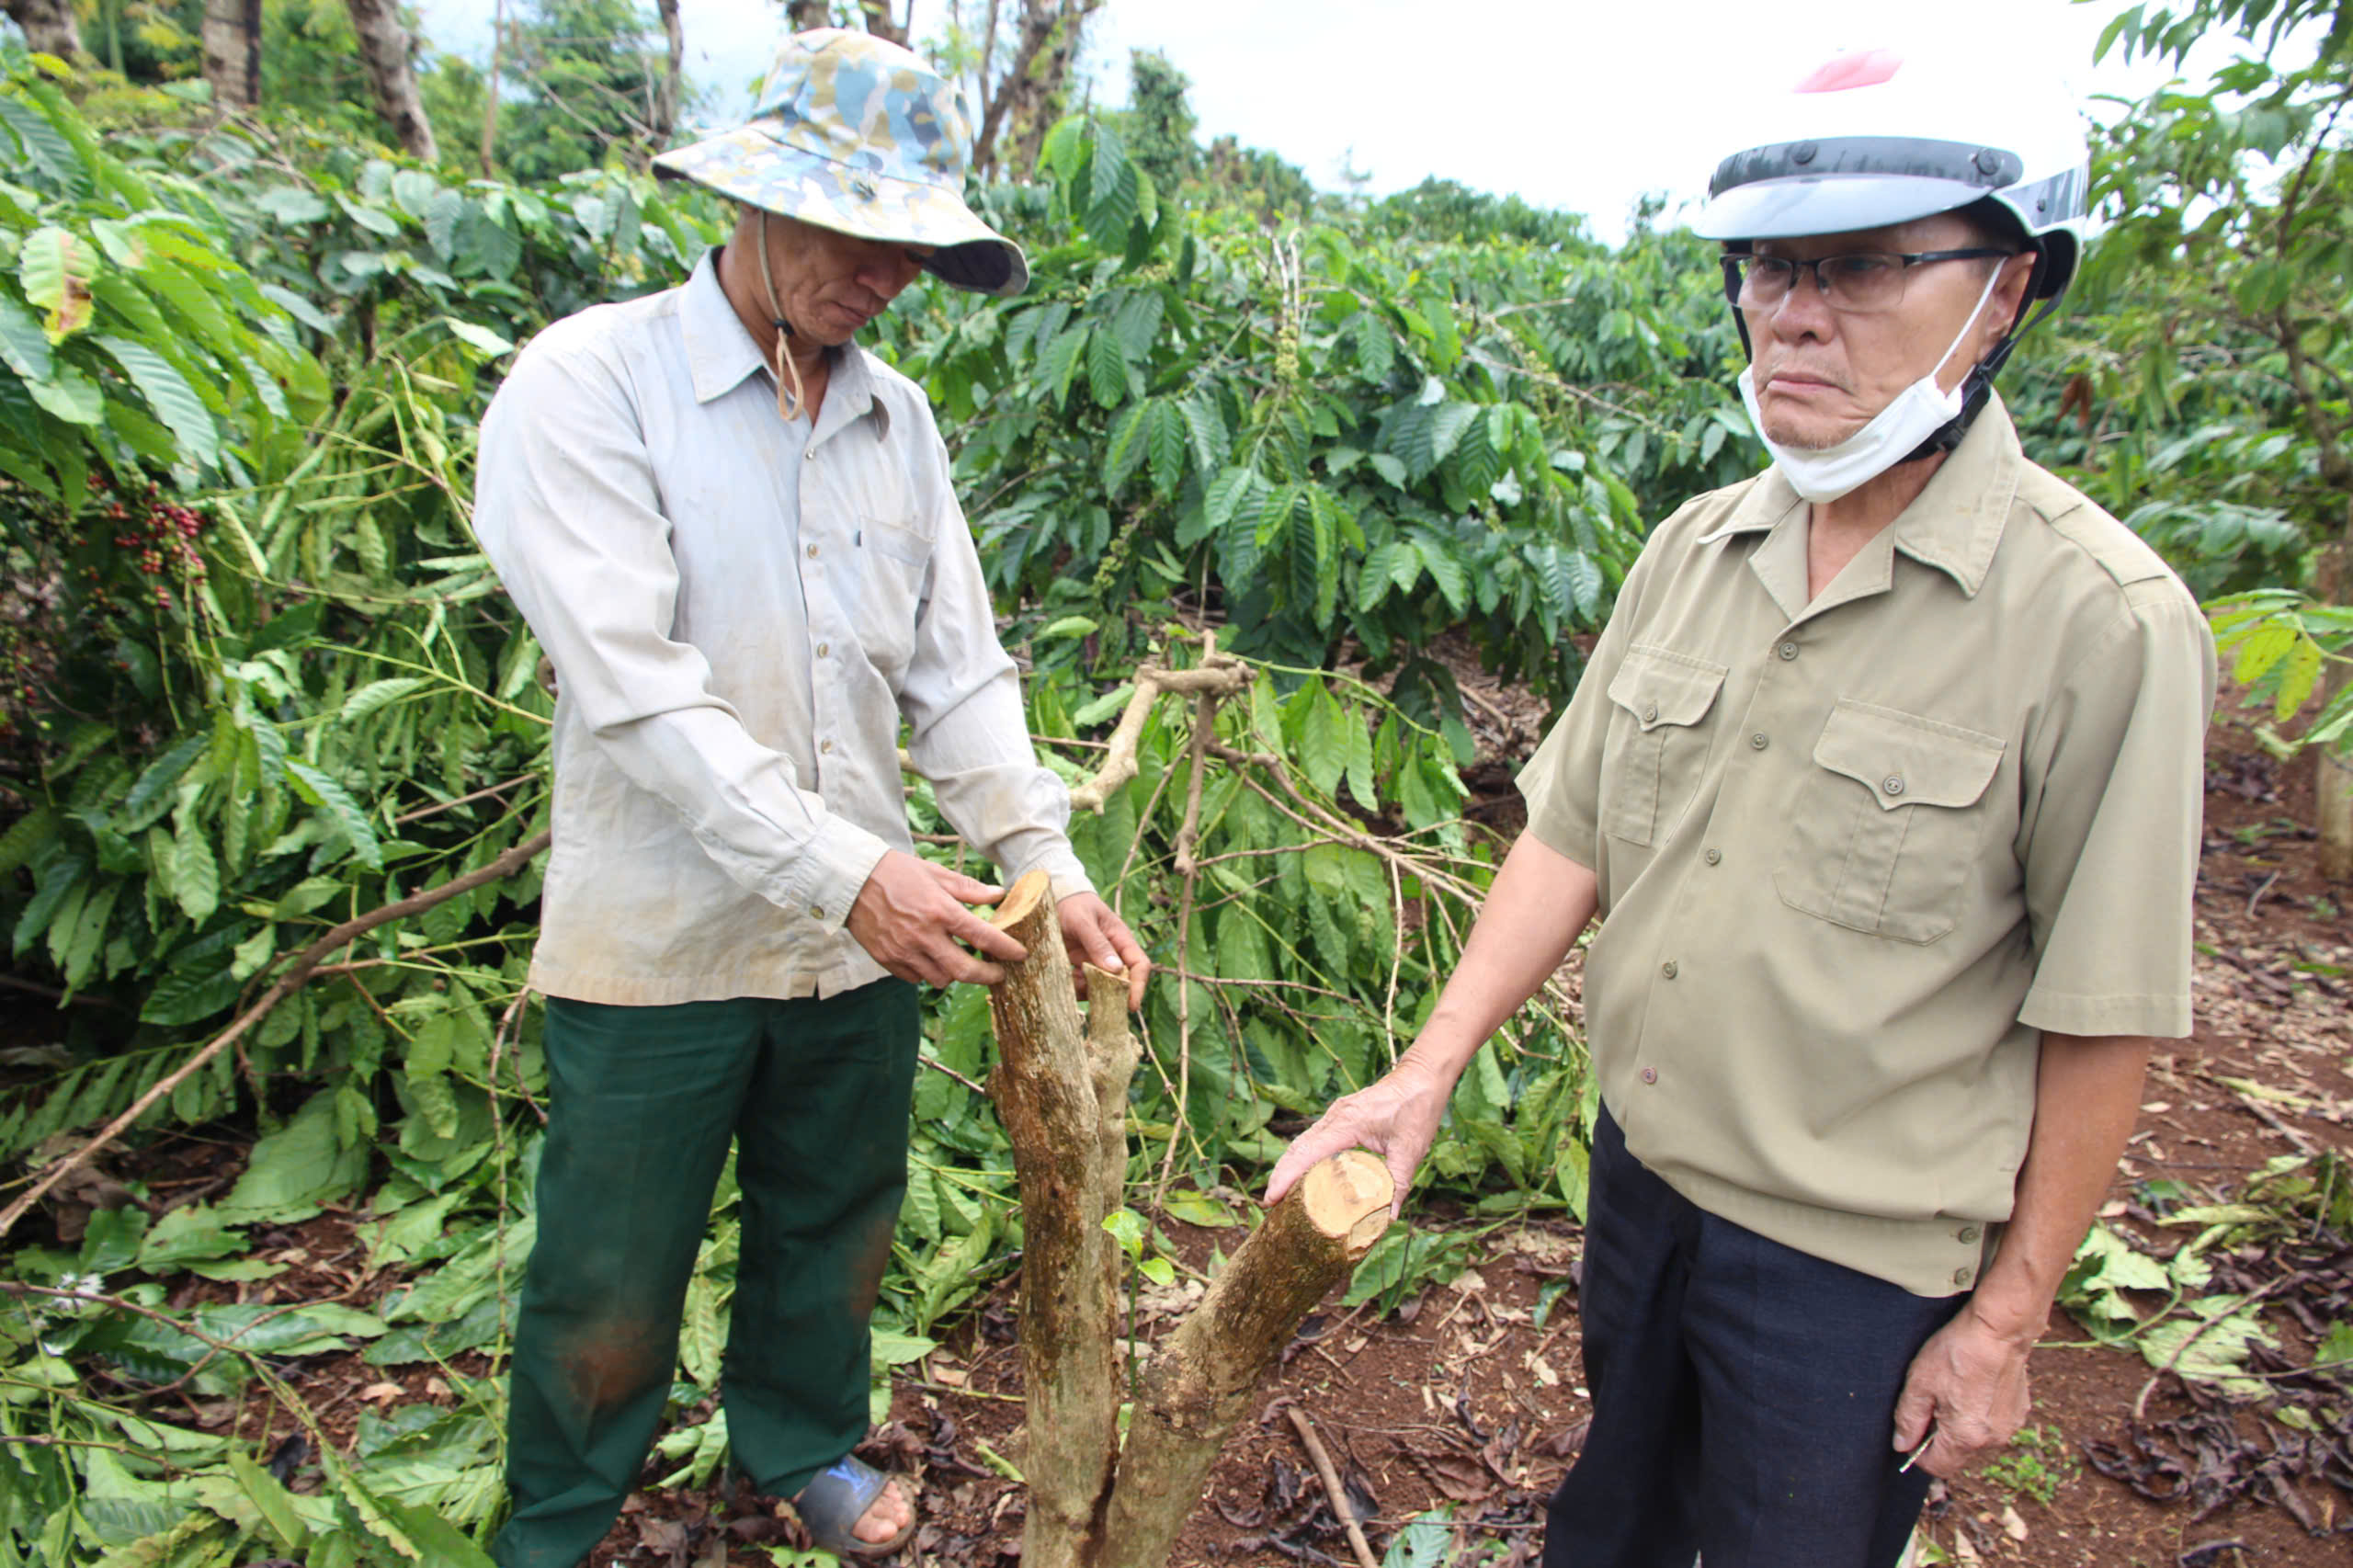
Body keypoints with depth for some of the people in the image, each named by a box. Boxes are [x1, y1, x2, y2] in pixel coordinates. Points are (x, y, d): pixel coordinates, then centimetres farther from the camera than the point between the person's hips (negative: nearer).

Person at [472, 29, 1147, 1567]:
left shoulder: (898, 417, 5)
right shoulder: (587, 386, -12)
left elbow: (959, 672, 3)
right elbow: (638, 690, -22)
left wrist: (1047, 861, -10)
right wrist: (847, 874, -28)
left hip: (864, 931, 5)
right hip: (661, 945, -4)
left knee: (834, 1233, 23)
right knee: (609, 1286, 13)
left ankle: (803, 1440, 50)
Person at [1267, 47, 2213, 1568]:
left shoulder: (2102, 618, -20)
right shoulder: (1694, 548, -3)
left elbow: (2098, 1026, -15)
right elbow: (1572, 834, -1)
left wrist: (2006, 1324, -9)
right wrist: (1427, 1072, -7)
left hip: (1858, 1261, -4)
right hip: (1640, 1173, 5)